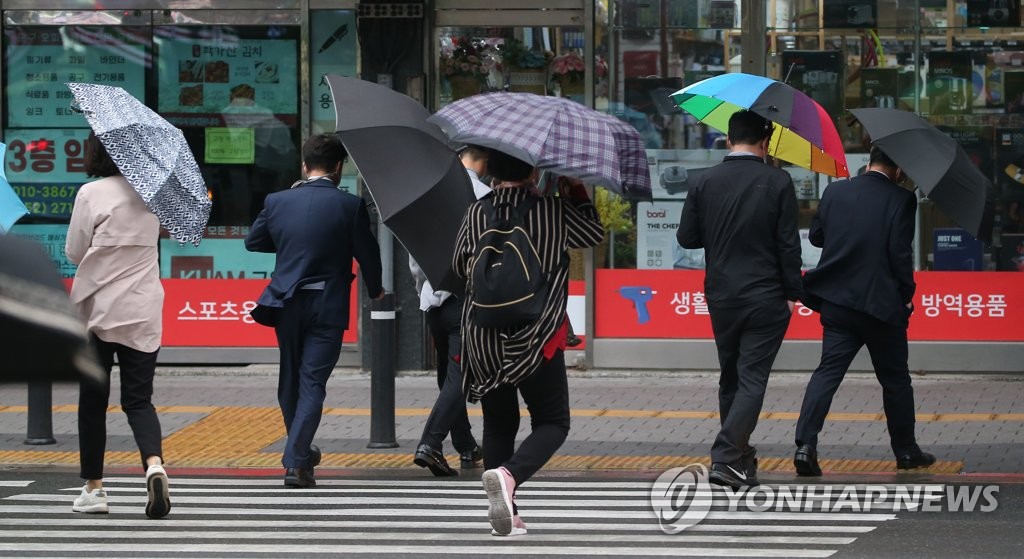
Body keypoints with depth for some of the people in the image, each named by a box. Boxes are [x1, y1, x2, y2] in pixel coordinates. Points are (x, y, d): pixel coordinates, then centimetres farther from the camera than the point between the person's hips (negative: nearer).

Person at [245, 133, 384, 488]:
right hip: (328, 307, -3)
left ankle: (300, 450, 34)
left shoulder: (277, 202, -1)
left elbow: (253, 242, 11)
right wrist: (375, 289, 16)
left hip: (286, 303, 3)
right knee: (313, 382, -2)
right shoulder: (349, 206, -9)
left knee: (290, 378, 19)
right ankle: (296, 462, -12)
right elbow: (367, 253, -2)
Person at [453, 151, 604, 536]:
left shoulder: (477, 213, 0)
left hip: (483, 341, 3)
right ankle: (508, 474, -22)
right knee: (552, 423, 6)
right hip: (536, 338, -3)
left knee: (498, 426, 13)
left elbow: (459, 265, 11)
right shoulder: (551, 211, -7)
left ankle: (506, 516, 10)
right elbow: (593, 233, 10)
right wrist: (577, 192, 21)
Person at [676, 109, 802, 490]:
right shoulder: (777, 183, -7)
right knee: (752, 379, -3)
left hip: (721, 297, 3)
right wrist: (792, 293, 0)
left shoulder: (705, 183, -1)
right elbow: (788, 244, -8)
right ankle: (725, 458, -16)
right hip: (765, 298, -3)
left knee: (730, 377, 17)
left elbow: (686, 237, 3)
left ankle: (739, 456, 25)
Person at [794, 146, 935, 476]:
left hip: (836, 303, 3)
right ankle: (906, 451, 22)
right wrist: (907, 294, -1)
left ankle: (805, 445, -14)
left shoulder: (835, 192, 2)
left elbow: (815, 236, 11)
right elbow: (900, 252, -13)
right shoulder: (900, 200, -10)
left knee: (828, 371, 2)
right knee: (895, 378, 12)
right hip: (882, 302, -3)